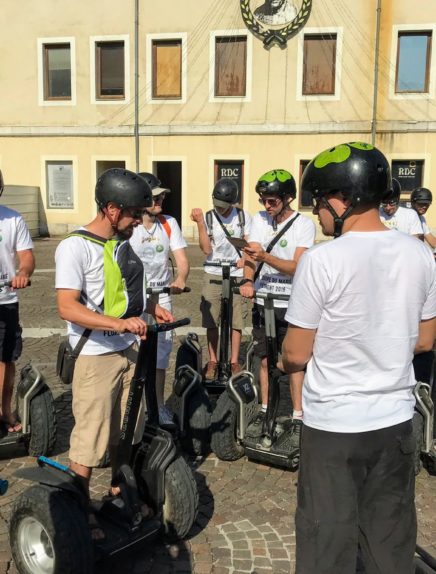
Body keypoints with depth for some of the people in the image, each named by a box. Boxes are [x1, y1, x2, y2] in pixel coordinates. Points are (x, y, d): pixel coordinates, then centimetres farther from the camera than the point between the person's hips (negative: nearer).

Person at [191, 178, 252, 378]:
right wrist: (200, 223, -18)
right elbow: (206, 249, -10)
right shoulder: (208, 217, -1)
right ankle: (212, 361, 19)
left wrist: (245, 259, -16)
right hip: (213, 275, 1)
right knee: (211, 322, 6)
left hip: (236, 275, 0)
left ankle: (234, 362, 16)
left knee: (236, 322, 3)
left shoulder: (243, 216, 0)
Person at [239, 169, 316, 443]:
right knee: (265, 359, 13)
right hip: (263, 302, 4)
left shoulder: (304, 224, -9)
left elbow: (297, 267, -18)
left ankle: (298, 418, 15)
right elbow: (251, 257, -3)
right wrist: (248, 280, -23)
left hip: (291, 305, -4)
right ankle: (265, 411, 27)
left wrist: (265, 256, -31)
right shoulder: (259, 219, 4)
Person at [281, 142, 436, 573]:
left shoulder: (322, 260, -19)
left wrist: (285, 361, 9)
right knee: (391, 536, 21)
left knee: (328, 538, 12)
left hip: (333, 423, -5)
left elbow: (296, 355, -12)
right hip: (395, 418, 5)